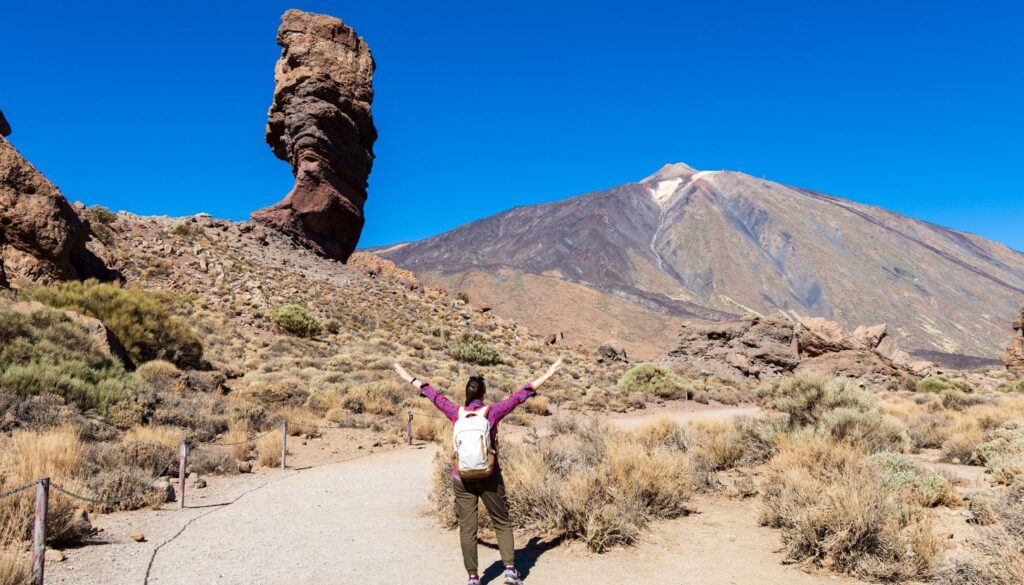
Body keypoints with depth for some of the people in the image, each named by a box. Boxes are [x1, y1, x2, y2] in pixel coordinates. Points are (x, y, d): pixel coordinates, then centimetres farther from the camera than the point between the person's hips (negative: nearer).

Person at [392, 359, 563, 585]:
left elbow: (434, 395, 10)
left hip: (462, 478, 1)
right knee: (502, 523, 12)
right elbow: (520, 395, -5)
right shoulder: (492, 412, -6)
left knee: (467, 528, 6)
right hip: (489, 477, -1)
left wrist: (410, 379, 23)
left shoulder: (456, 413, -1)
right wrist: (547, 374, -1)